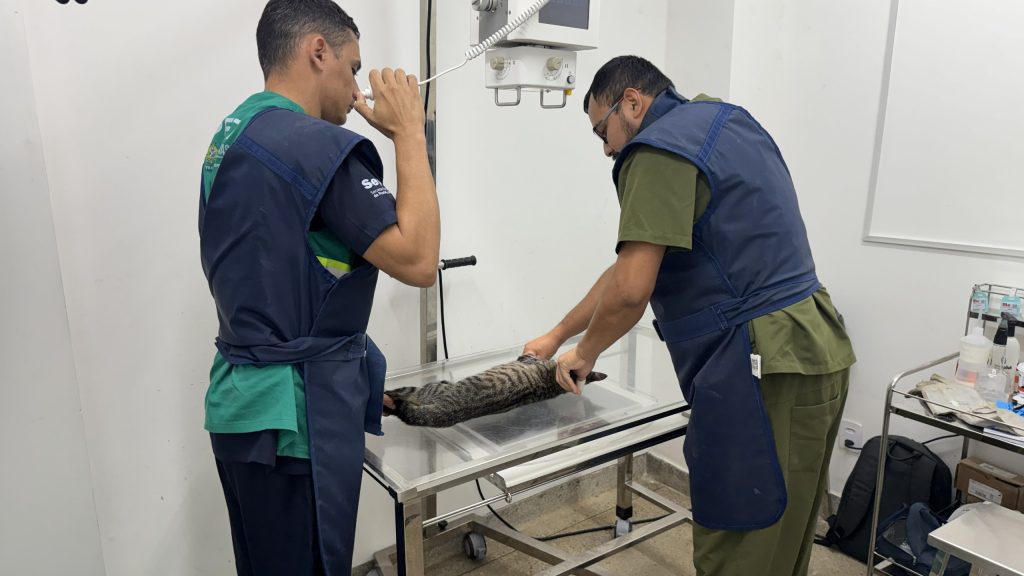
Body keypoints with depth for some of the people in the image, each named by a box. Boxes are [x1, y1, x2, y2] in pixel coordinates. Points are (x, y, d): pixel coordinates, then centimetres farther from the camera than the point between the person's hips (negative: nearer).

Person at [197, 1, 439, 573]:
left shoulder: (232, 136, 10)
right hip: (294, 412, -9)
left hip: (246, 401, 9)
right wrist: (409, 134, -14)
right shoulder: (314, 142, -19)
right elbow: (417, 260, -21)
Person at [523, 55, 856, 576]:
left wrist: (584, 352, 4)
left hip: (764, 367, -10)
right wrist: (556, 335, 22)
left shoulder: (660, 148, -10)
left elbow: (630, 290, -18)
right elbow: (632, 265, 20)